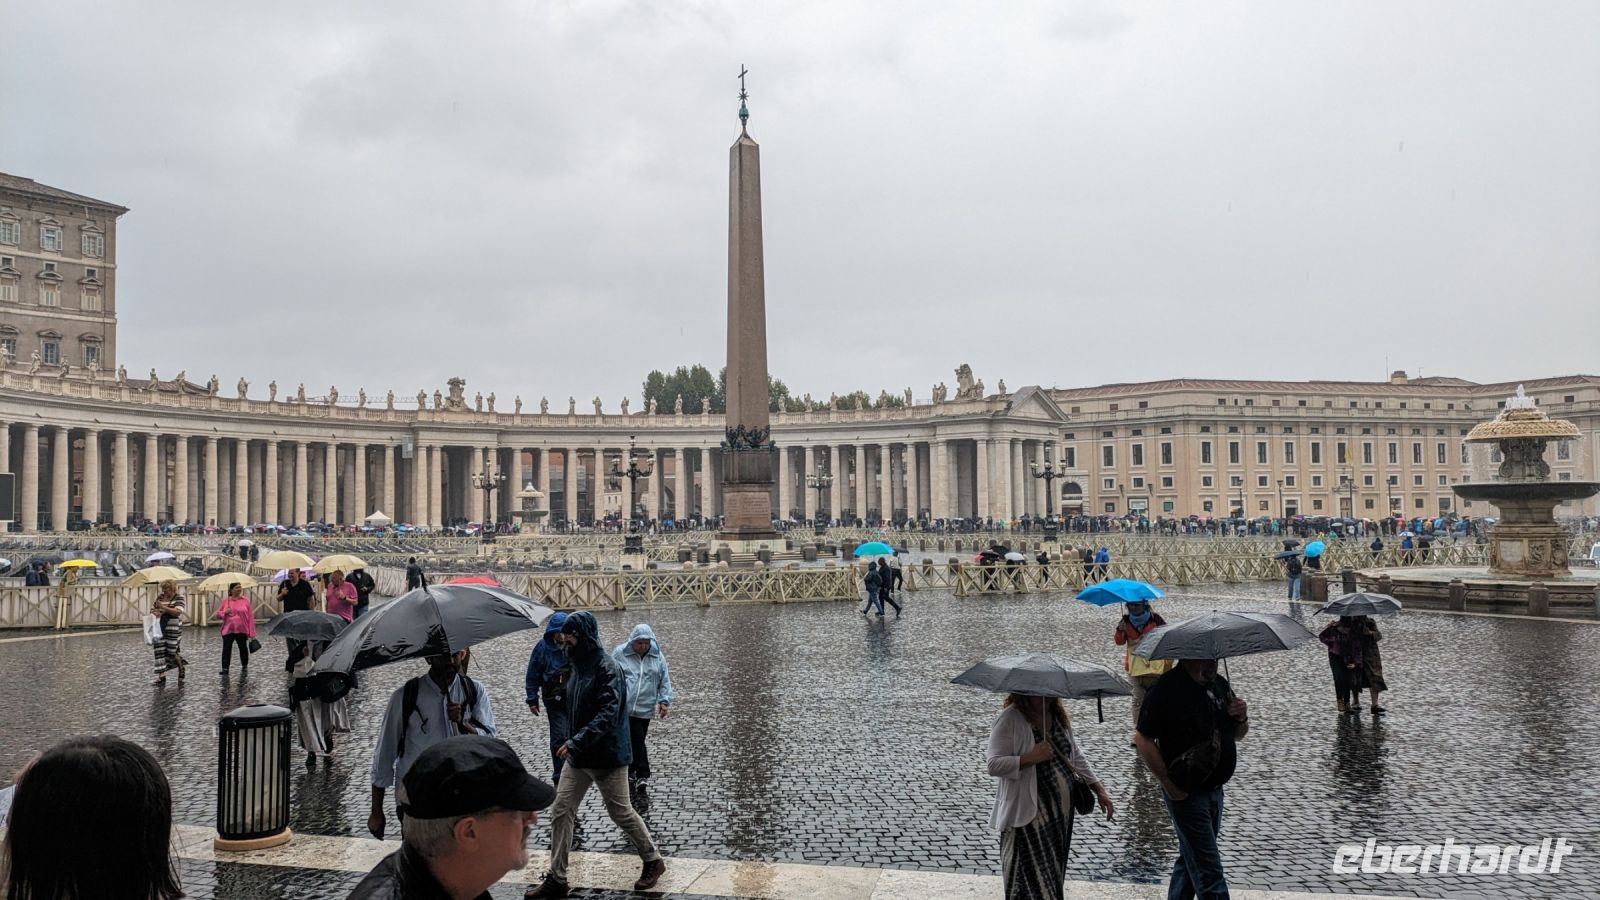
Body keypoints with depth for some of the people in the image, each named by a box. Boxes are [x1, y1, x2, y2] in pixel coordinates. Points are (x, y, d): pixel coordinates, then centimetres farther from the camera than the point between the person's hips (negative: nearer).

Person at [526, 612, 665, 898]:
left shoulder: (607, 667, -19)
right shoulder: (578, 665, 8)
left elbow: (608, 714, -28)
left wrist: (576, 742, -35)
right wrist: (574, 745, 15)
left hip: (607, 756, -8)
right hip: (578, 755, 8)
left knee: (621, 813, 6)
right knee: (560, 812, 4)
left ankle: (653, 861, 26)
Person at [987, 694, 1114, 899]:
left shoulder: (1058, 716, 9)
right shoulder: (1009, 720, -14)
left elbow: (1075, 755, 19)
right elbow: (994, 765, -18)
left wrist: (1099, 789, 14)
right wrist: (1030, 757, -28)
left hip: (1061, 812, 7)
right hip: (1028, 814, -7)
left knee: (1054, 877, 14)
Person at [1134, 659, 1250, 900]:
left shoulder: (1220, 684, 7)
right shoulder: (1166, 688, -18)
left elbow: (1237, 735, 17)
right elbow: (1143, 740, -18)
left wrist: (1242, 718, -6)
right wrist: (1168, 783, -18)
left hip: (1214, 788, 8)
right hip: (1186, 792, -8)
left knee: (1191, 858, 20)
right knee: (1209, 870, -5)